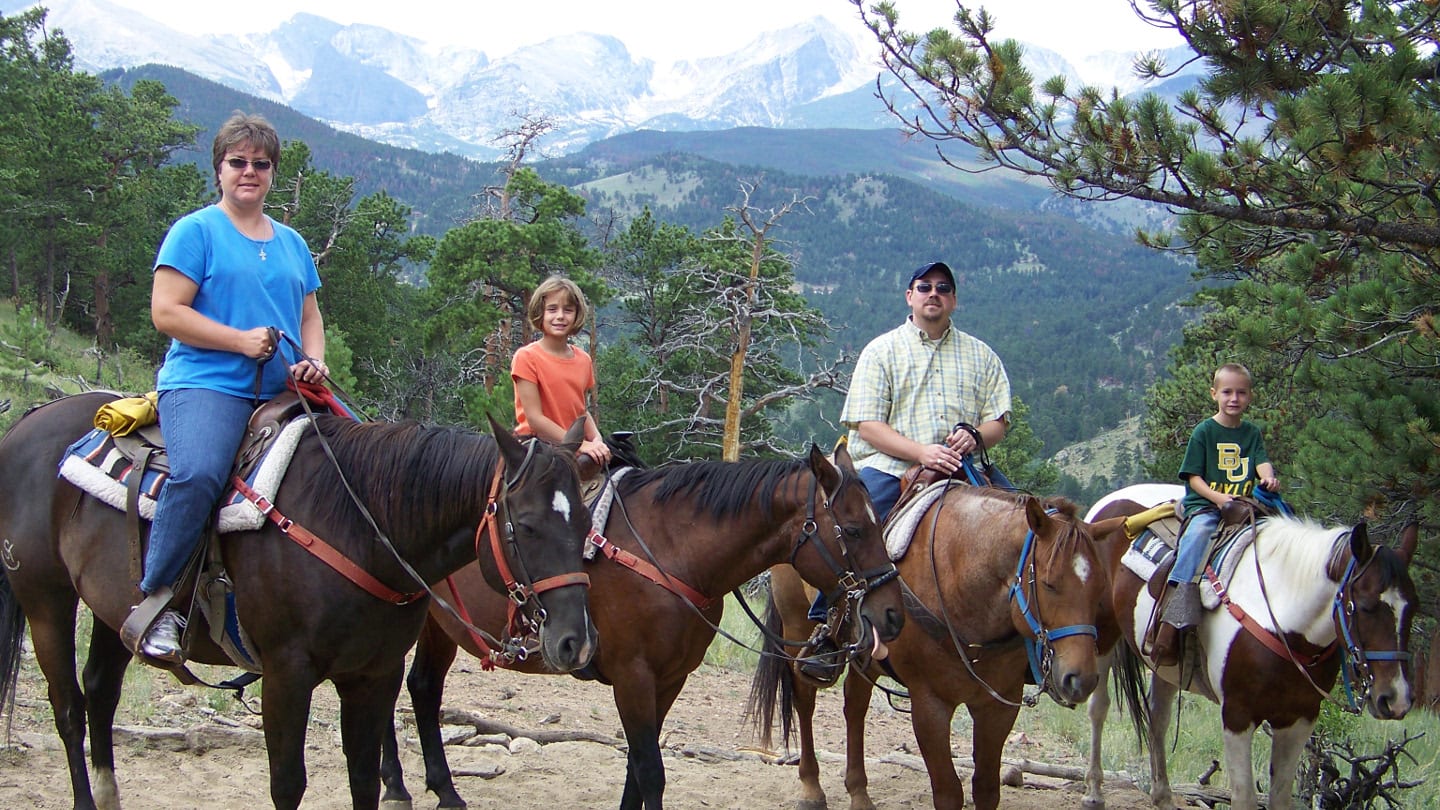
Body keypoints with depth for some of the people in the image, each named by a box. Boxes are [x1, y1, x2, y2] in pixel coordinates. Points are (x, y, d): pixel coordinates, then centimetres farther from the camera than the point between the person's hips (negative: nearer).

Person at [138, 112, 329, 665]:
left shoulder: (291, 243, 21)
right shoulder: (196, 232, 3)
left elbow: (309, 316, 26)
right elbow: (166, 312, -6)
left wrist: (314, 361, 4)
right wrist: (242, 340, -14)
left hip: (281, 391, 7)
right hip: (206, 383, -6)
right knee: (198, 474, -35)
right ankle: (156, 600, -24)